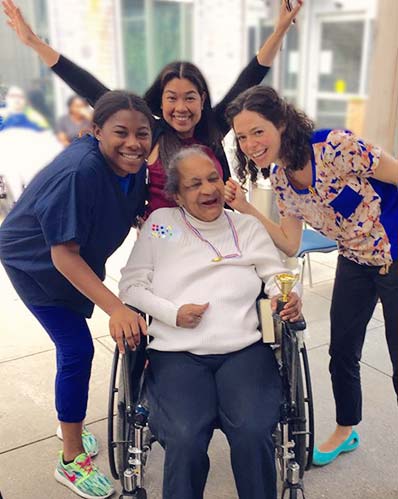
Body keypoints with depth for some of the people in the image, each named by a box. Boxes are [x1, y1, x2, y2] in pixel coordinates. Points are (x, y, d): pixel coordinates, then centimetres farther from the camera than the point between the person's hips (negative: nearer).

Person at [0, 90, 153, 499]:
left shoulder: (133, 167, -14)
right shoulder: (79, 171, -36)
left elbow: (137, 216, 4)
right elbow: (63, 254, -35)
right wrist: (115, 308, -42)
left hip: (80, 259, 7)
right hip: (36, 262, -7)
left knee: (74, 346, 18)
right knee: (77, 349, -10)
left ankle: (71, 423, 45)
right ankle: (72, 461, 10)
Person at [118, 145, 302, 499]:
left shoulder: (248, 226, 18)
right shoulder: (160, 222, 13)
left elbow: (277, 277, 16)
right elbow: (131, 284, 10)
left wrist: (287, 298, -8)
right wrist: (173, 313, -6)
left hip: (245, 349, 1)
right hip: (176, 352, -1)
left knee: (254, 433, -25)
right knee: (185, 440, -27)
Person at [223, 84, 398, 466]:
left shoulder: (335, 147, -27)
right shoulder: (279, 177, -4)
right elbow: (290, 245, -2)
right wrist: (246, 210, -10)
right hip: (354, 261, 7)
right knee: (341, 353, 16)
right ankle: (345, 431, 41)